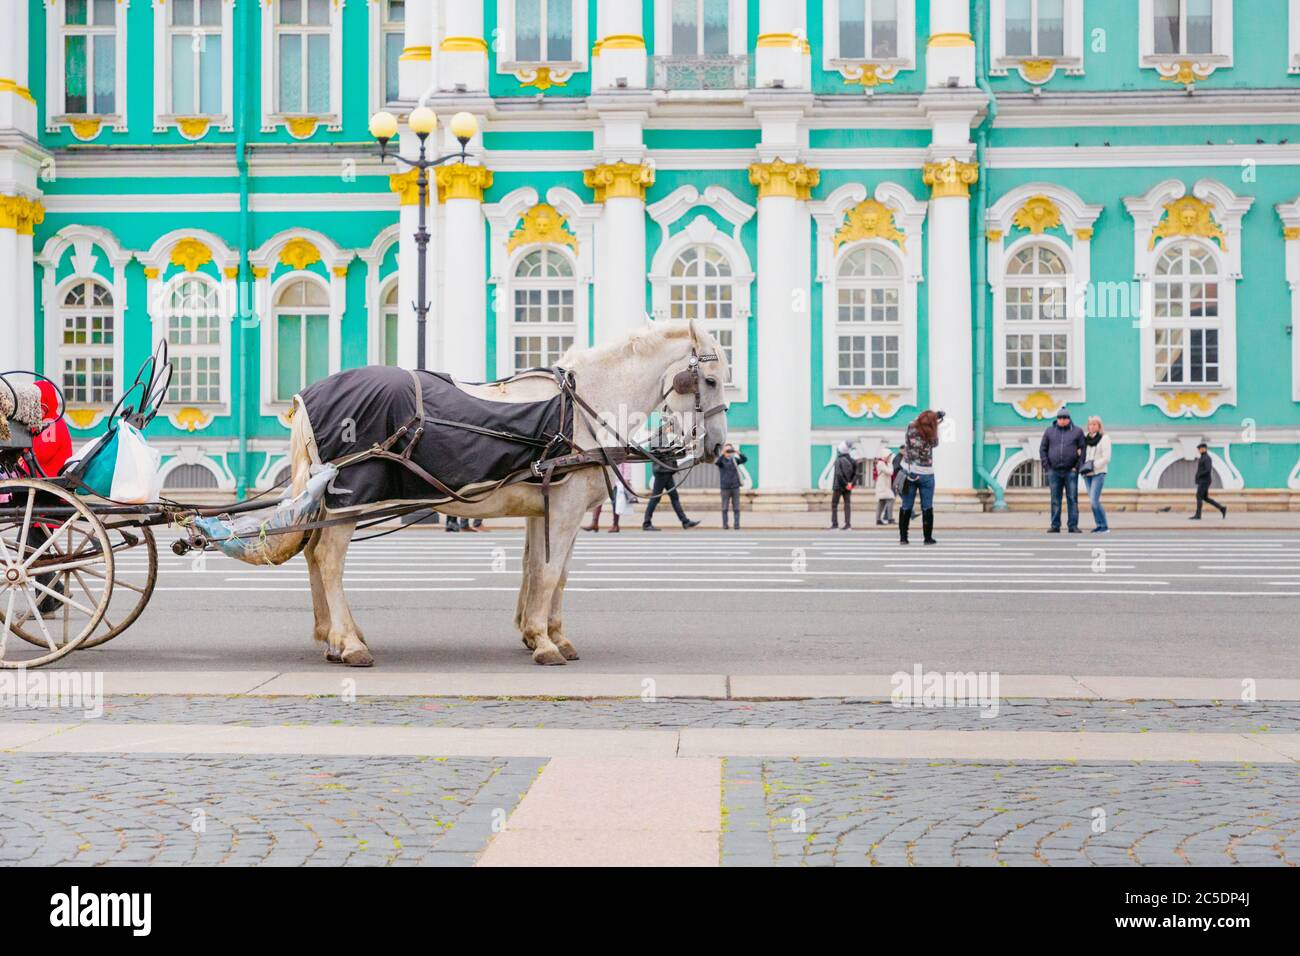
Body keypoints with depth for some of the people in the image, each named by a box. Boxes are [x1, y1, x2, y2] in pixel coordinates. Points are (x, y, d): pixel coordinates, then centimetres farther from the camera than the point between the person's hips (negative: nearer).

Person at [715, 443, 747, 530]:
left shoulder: (734, 460, 8)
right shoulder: (721, 460, 0)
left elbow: (745, 459, -6)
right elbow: (716, 462, -22)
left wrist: (737, 452, -21)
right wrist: (723, 454, -33)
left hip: (735, 487, 2)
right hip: (725, 487, -2)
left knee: (736, 508, 1)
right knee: (725, 508, 2)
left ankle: (736, 524, 5)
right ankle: (725, 525, 7)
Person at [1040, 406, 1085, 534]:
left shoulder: (1077, 431, 4)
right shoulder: (1050, 431, 8)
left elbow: (1083, 449, 3)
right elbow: (1042, 449, 9)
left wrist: (1078, 466, -6)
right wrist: (1046, 466, 1)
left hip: (1071, 472, -1)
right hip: (1054, 471, 2)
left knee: (1072, 499, -2)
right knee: (1055, 500, 4)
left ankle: (1073, 526, 1)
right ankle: (1055, 526, 8)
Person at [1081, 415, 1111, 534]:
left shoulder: (1104, 438, -3)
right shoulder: (1086, 439, 14)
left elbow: (1106, 458, -9)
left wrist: (1093, 466, -18)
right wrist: (1082, 466, 0)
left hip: (1098, 473, -6)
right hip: (1087, 474, 6)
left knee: (1094, 501, -16)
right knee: (1092, 501, 5)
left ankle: (1105, 527, -10)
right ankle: (1099, 525, 10)